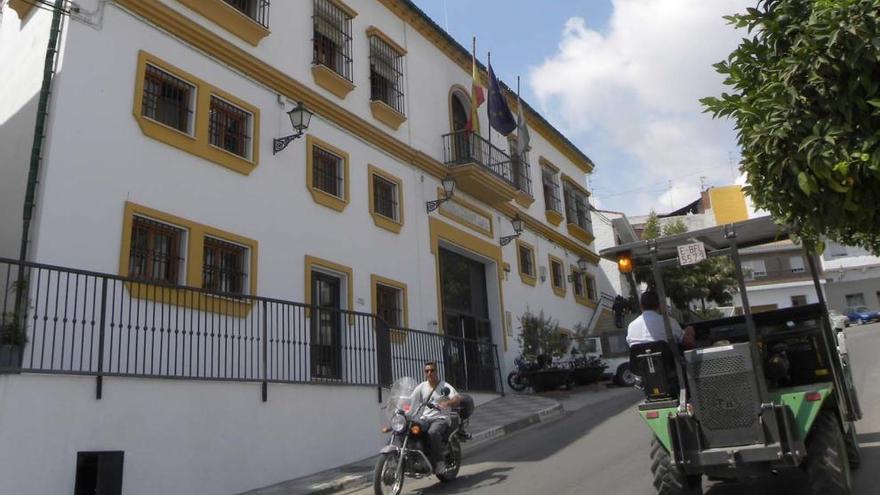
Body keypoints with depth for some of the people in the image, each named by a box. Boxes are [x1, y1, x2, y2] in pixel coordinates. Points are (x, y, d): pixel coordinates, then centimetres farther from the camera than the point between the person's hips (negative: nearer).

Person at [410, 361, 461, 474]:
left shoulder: (444, 386, 0)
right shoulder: (422, 386, 13)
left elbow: (458, 398, -16)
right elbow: (410, 401, 8)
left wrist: (446, 403, -37)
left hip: (440, 419, -5)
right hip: (425, 419, 5)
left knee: (432, 433, -37)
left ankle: (439, 462, -22)